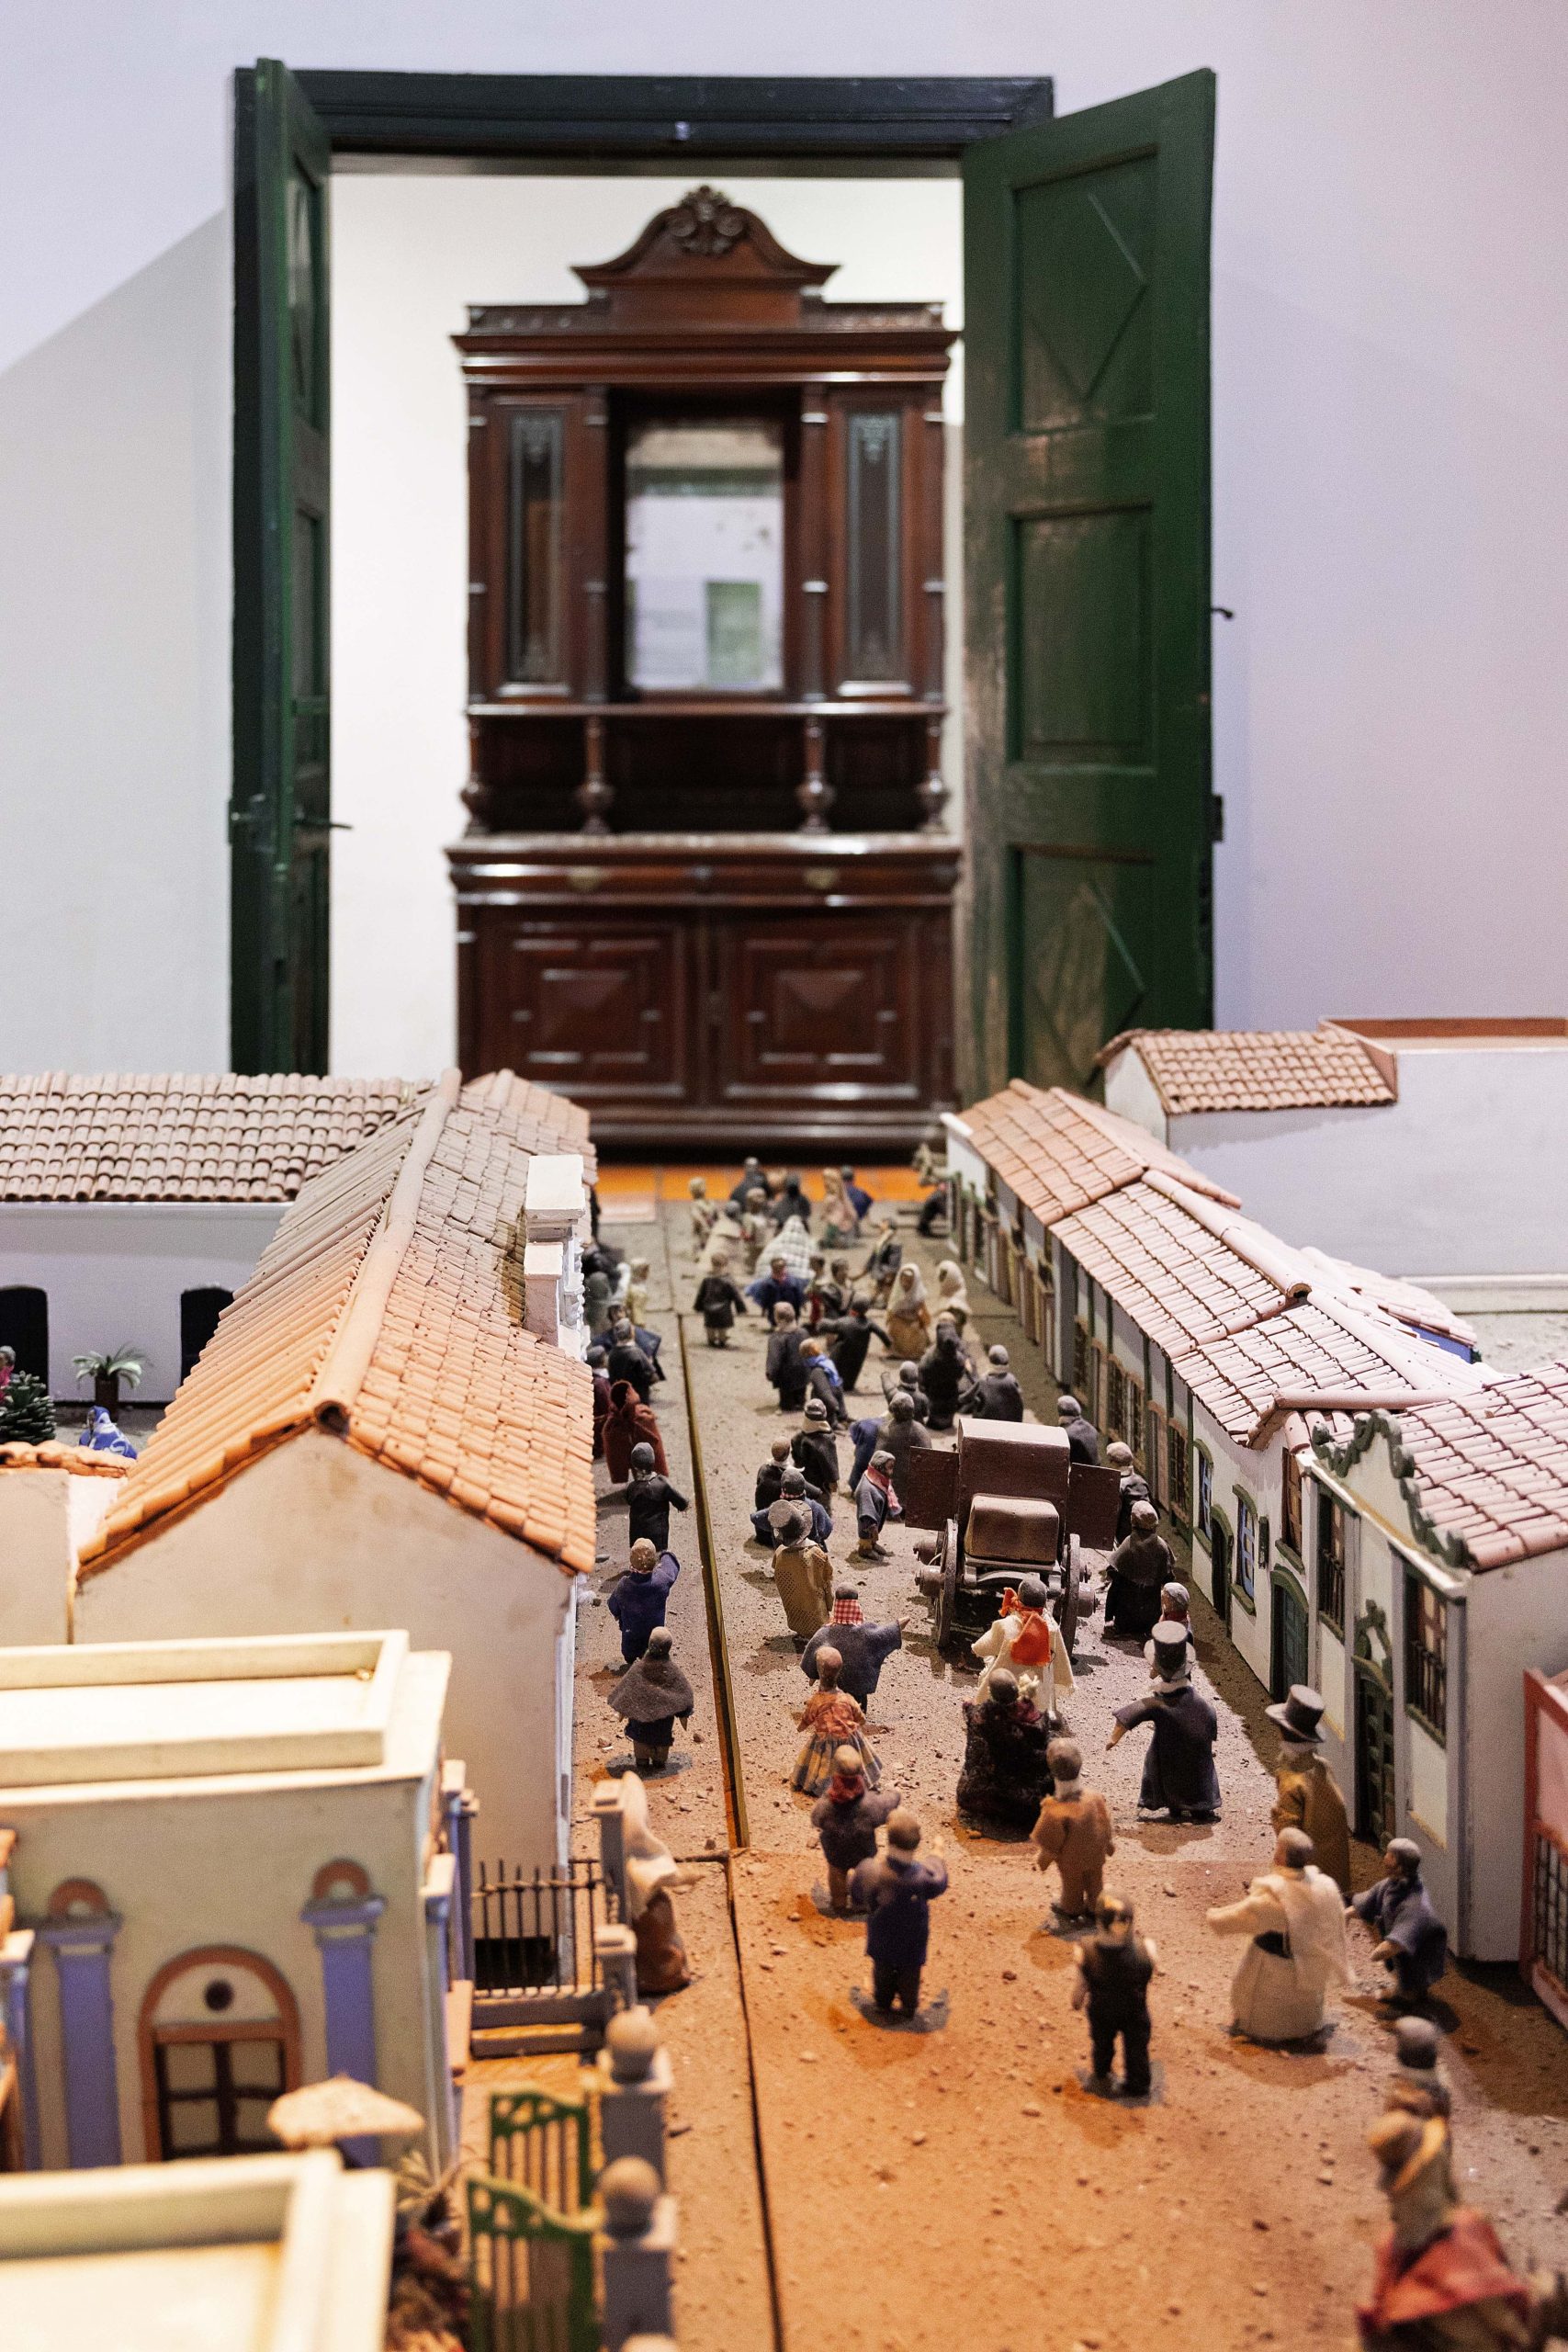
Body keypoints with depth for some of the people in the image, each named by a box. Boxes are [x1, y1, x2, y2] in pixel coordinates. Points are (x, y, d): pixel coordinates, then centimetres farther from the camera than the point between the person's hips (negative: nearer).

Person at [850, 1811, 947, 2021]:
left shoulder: (869, 1871, -36)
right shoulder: (923, 1877, -41)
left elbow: (856, 1896, -13)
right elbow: (940, 1882, -15)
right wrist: (937, 1858, 6)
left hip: (881, 1939, 1)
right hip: (911, 1945, -1)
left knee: (882, 1972, 32)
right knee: (910, 1976, 30)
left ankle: (884, 2004, 57)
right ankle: (910, 2008, 55)